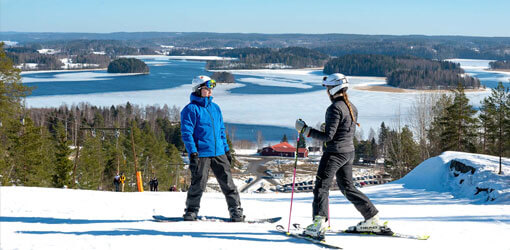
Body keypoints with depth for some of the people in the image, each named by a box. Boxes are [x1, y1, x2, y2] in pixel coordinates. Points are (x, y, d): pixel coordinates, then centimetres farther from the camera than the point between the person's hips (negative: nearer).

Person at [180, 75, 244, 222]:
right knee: (198, 184, -2)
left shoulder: (215, 108, 16)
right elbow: (186, 132, -10)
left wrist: (226, 150, 19)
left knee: (228, 182, 3)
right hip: (201, 154, -5)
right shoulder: (191, 109, -5)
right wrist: (192, 153, -17)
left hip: (218, 153, 6)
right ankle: (191, 211, 13)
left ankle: (236, 210, 8)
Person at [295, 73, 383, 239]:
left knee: (321, 186, -6)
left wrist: (306, 130, -15)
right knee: (347, 187, 18)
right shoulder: (351, 107, 11)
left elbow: (328, 136, -19)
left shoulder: (335, 108, -17)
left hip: (335, 152, -9)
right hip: (349, 151, 9)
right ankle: (373, 219, 18)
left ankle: (319, 223, -18)